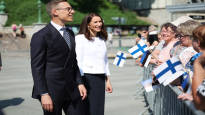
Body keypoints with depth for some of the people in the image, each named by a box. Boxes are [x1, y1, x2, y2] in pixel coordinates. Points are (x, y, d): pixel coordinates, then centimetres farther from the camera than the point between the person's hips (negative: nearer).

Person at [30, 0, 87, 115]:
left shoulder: (70, 33, 12)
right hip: (51, 90, -7)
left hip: (71, 90, 7)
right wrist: (44, 94, -18)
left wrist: (79, 83, 9)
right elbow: (37, 68, -14)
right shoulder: (41, 36, -11)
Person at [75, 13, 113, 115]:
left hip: (100, 79, 6)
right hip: (87, 77, -6)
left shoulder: (102, 40, 18)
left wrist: (108, 81, 19)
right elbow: (78, 61, -9)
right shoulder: (80, 38, -4)